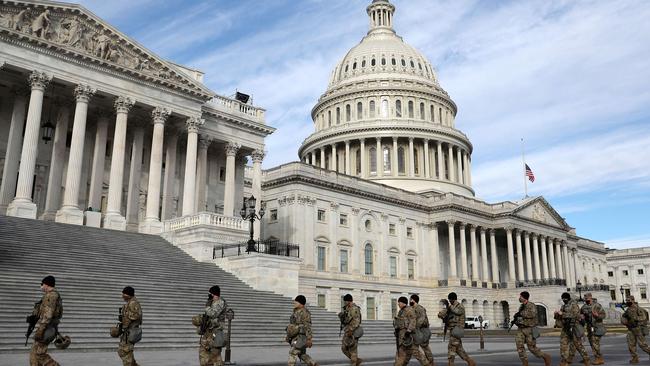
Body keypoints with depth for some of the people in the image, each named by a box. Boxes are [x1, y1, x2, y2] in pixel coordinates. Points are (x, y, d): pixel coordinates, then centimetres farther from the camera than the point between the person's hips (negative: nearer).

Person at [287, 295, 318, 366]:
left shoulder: (304, 313, -14)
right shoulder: (296, 312, 15)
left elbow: (308, 327, -18)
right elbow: (293, 325, 22)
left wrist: (309, 339, -21)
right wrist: (288, 336, 20)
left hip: (301, 337, -10)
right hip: (295, 337, 10)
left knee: (293, 352, -12)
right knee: (301, 354, 12)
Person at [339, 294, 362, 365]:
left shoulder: (354, 308, -14)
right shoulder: (347, 308, 14)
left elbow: (356, 321, -21)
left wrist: (351, 330, -26)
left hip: (352, 332, -10)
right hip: (347, 331, 10)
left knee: (352, 349, -4)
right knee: (344, 348, 10)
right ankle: (357, 360, 17)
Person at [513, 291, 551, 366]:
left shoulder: (531, 306, -12)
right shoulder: (521, 306, 11)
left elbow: (532, 314, -31)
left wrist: (520, 313, -24)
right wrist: (515, 319, 6)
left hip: (529, 329, -7)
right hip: (521, 329, 7)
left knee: (532, 348, 0)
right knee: (519, 346, -7)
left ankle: (546, 357, 23)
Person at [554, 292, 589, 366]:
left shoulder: (574, 305, -9)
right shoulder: (564, 306, 13)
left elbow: (574, 315, -21)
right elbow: (558, 316, 15)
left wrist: (562, 314, -22)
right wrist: (557, 314, -8)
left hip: (574, 327, -7)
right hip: (566, 328, 7)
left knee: (578, 344, 0)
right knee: (563, 343, 1)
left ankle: (586, 359, 15)